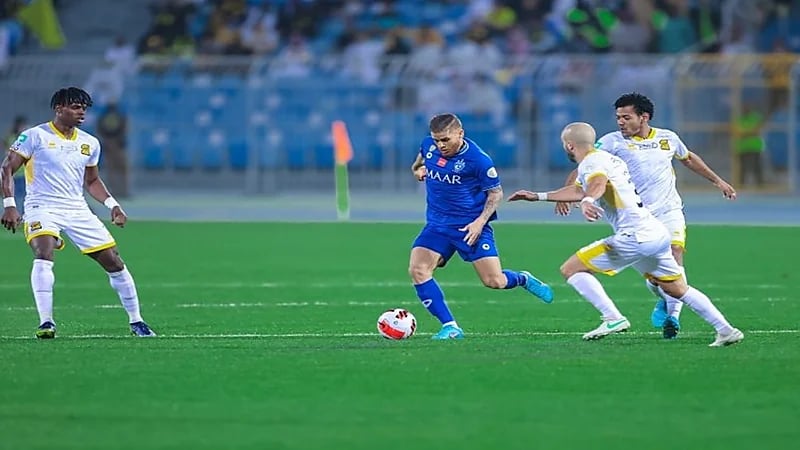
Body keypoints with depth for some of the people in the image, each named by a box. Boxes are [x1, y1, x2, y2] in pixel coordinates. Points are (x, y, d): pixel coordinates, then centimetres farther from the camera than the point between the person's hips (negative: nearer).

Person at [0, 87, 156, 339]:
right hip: (42, 207, -5)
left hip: (77, 210, 5)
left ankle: (136, 322, 16)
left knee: (114, 262, 1)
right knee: (44, 254, -32)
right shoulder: (36, 136, -5)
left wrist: (112, 204, 9)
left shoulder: (90, 143, 11)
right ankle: (45, 322, -30)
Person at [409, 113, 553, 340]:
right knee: (417, 270, -17)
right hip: (437, 225, 4)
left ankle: (522, 279, 31)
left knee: (494, 281, -7)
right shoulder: (428, 146, -1)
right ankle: (450, 327, -11)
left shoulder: (477, 159, -16)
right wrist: (418, 171, -3)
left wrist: (480, 221, -17)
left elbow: (496, 192, -5)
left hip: (470, 227, -4)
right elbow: (417, 165, 22)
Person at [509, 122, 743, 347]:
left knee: (570, 269, -5)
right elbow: (578, 190, 39)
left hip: (636, 236, -10)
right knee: (678, 289, 21)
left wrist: (586, 201, -53)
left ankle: (613, 319, -14)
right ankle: (726, 330, 16)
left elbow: (598, 182, -32)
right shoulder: (605, 158, 23)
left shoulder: (591, 162, -7)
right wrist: (538, 196, 43)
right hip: (659, 233, 10)